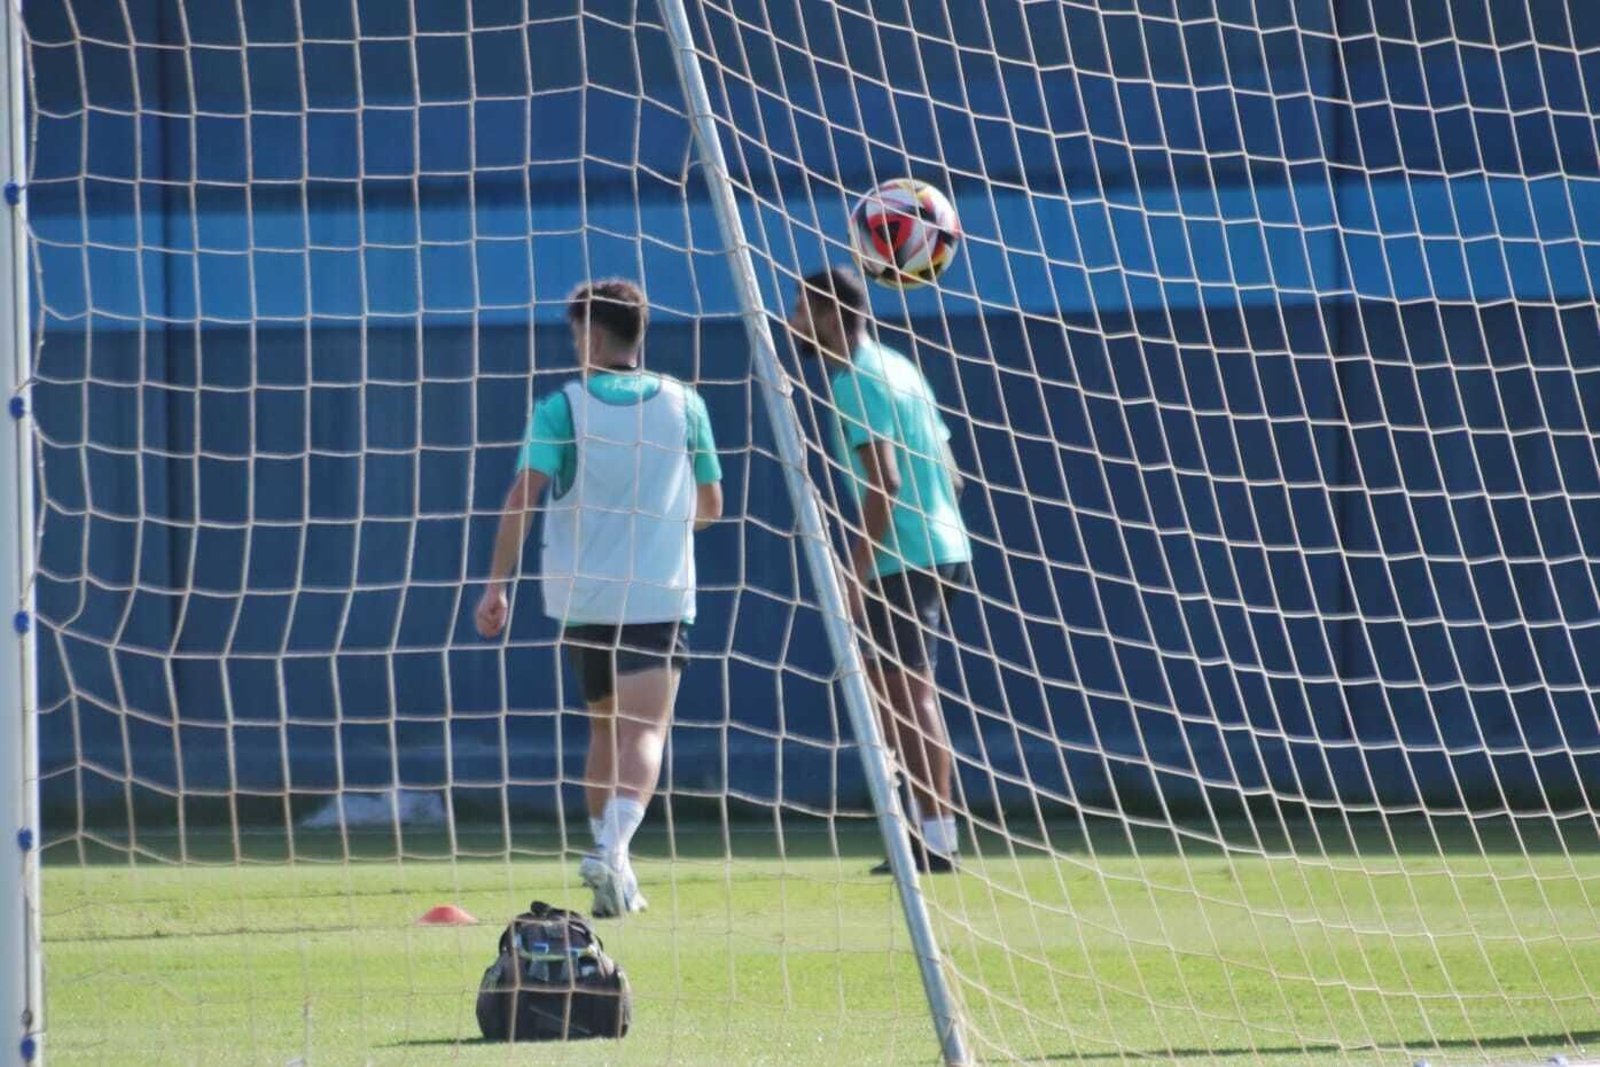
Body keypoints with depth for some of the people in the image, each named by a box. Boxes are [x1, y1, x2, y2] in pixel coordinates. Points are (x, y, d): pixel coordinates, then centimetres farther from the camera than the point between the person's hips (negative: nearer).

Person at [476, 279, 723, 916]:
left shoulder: (561, 409, -3)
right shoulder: (683, 403, 4)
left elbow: (523, 496, -14)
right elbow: (709, 507, 12)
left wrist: (497, 584, -13)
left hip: (581, 596, 1)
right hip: (660, 595, -1)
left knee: (605, 726, 18)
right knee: (644, 730, -9)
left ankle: (613, 872, 20)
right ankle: (612, 852, -31)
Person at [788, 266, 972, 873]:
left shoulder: (856, 383, -12)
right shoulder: (897, 368, 17)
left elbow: (884, 484, -21)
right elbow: (947, 473, 20)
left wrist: (856, 570, -20)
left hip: (905, 561, -10)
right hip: (939, 547, 10)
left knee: (909, 693, -7)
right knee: (888, 688, 14)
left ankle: (936, 840, -8)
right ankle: (928, 824, 13)